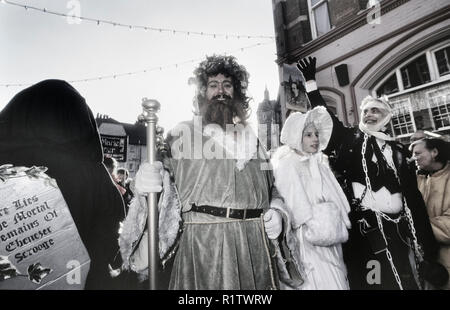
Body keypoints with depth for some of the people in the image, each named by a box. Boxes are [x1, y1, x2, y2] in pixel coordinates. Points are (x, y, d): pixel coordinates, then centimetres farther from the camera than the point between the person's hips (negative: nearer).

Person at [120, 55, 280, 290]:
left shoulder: (251, 138, 16)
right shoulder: (183, 132, 6)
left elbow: (271, 188, 21)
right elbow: (164, 169, -3)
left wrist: (276, 211, 3)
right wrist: (147, 179, -24)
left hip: (253, 240, 4)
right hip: (202, 236, -3)